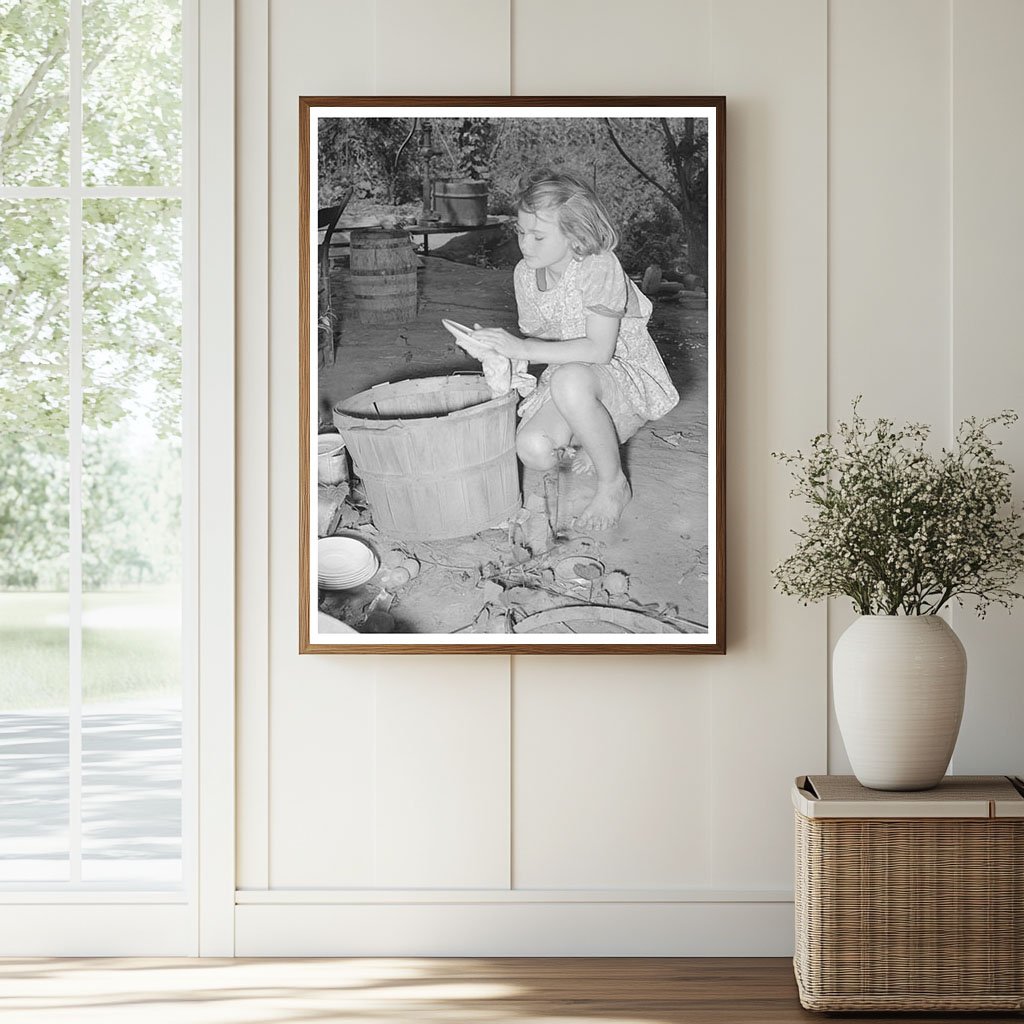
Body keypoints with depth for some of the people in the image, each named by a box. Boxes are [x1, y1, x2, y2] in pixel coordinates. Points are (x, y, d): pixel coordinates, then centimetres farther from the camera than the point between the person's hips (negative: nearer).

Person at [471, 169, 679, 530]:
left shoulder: (599, 267, -23)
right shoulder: (525, 273, 0)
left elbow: (599, 350, -29)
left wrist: (523, 348, -32)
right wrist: (503, 352, -13)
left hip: (628, 379, -7)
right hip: (566, 381, 7)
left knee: (570, 380, -42)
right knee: (532, 450, -24)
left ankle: (614, 484, -18)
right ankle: (598, 444, 12)